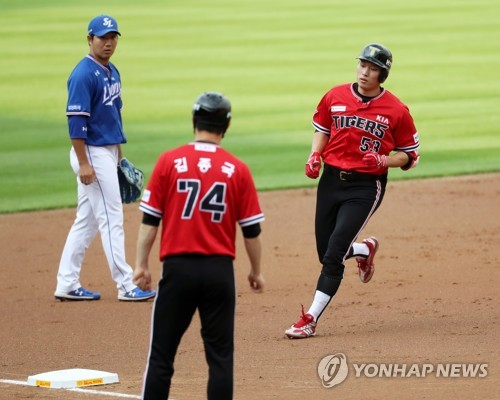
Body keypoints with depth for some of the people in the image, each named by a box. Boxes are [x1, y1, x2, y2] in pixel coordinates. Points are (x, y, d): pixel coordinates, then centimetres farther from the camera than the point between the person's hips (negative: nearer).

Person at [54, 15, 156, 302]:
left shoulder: (112, 72, 13)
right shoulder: (84, 74, -15)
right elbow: (76, 121, -19)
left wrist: (119, 156, 20)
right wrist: (83, 163, -23)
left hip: (109, 152, 9)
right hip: (93, 154, -9)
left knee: (86, 222, 11)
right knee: (111, 220, -6)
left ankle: (67, 285, 15)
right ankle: (126, 286, -2)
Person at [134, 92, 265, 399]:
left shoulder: (169, 161, -3)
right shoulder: (237, 169, 0)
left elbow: (150, 220, -2)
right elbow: (252, 229, 4)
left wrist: (142, 264, 6)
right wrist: (256, 271, 17)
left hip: (178, 268, -1)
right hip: (220, 270, 1)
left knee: (162, 353, 4)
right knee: (220, 354, 5)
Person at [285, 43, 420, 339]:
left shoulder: (396, 111, -7)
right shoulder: (335, 96, 2)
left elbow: (410, 156, 1)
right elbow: (322, 129, 19)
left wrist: (383, 161, -17)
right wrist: (315, 156, 1)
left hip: (366, 186, -4)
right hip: (331, 179, 4)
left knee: (334, 254, -12)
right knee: (326, 253, 9)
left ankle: (310, 320, -7)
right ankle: (365, 250, 42)